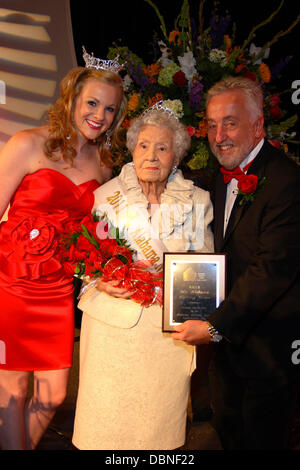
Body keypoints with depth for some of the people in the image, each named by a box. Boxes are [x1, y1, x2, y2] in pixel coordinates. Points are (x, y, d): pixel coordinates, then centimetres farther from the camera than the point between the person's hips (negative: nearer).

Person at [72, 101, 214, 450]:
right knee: (107, 411, 6)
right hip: (112, 322, 0)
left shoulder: (197, 201, 2)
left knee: (160, 411, 10)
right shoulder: (106, 196, 1)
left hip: (169, 326, 1)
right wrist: (101, 281, -14)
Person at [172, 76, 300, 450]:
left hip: (268, 344, -7)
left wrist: (216, 325, -25)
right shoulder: (225, 177, 6)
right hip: (230, 334, 8)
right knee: (227, 430, 22)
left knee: (261, 436, 12)